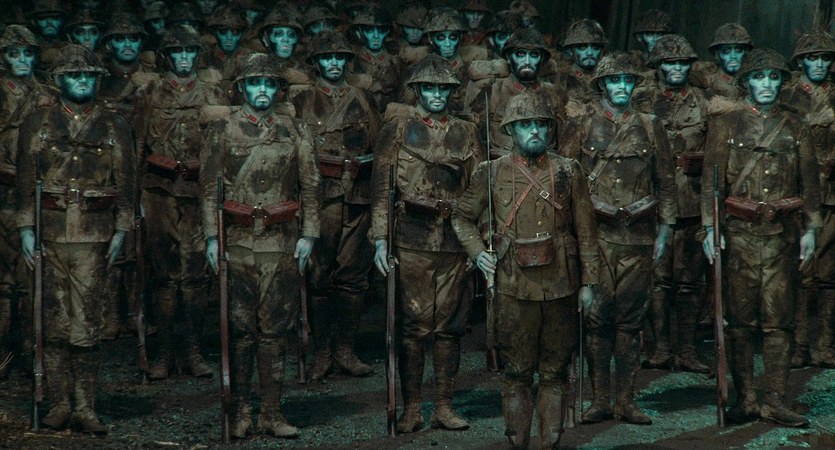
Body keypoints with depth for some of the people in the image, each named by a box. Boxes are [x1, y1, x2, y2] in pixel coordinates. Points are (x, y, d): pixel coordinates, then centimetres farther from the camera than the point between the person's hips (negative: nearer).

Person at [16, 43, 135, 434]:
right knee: (54, 324, 3)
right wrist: (26, 230, -2)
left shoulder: (113, 127, 8)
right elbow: (25, 179, 6)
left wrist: (121, 231, 1)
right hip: (49, 233, 1)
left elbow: (125, 182, 8)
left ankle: (84, 408, 2)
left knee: (87, 325, -4)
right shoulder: (36, 123, 8)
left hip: (94, 236, -1)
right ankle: (59, 404, 11)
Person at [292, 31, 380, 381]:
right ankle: (321, 352, 4)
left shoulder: (362, 100, 14)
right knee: (317, 276, -3)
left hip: (357, 198, 2)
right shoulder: (302, 103, 8)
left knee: (353, 274, 3)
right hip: (318, 195, -2)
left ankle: (344, 349, 11)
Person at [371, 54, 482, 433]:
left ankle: (444, 407, 13)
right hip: (412, 241, -3)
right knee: (413, 325, -2)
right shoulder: (397, 130, 4)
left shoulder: (465, 132, 13)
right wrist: (380, 239, -7)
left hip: (455, 241, 3)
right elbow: (381, 187, 0)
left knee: (450, 326, 6)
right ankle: (411, 408, 6)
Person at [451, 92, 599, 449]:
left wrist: (588, 282, 4)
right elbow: (462, 217, 12)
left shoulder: (568, 171, 4)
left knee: (554, 372, 8)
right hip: (514, 286, -1)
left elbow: (586, 230, 6)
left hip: (560, 285, 1)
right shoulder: (492, 173, 2)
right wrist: (478, 253, -3)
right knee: (517, 372, 4)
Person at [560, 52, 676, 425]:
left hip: (638, 236, 2)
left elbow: (666, 183, 13)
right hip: (595, 233, -2)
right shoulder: (582, 124, 5)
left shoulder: (650, 127, 10)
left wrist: (663, 232, 8)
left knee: (630, 319, 4)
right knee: (596, 317, -3)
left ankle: (626, 400, 10)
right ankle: (599, 399, 4)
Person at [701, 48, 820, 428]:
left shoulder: (794, 126, 11)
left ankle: (776, 401, 5)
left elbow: (809, 180, 11)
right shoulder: (725, 123, 5)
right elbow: (712, 179, 0)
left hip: (782, 233, 2)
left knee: (779, 320, 0)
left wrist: (810, 229, 4)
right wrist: (710, 227, -8)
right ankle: (744, 399, 9)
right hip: (739, 232, -1)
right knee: (740, 318, 2)